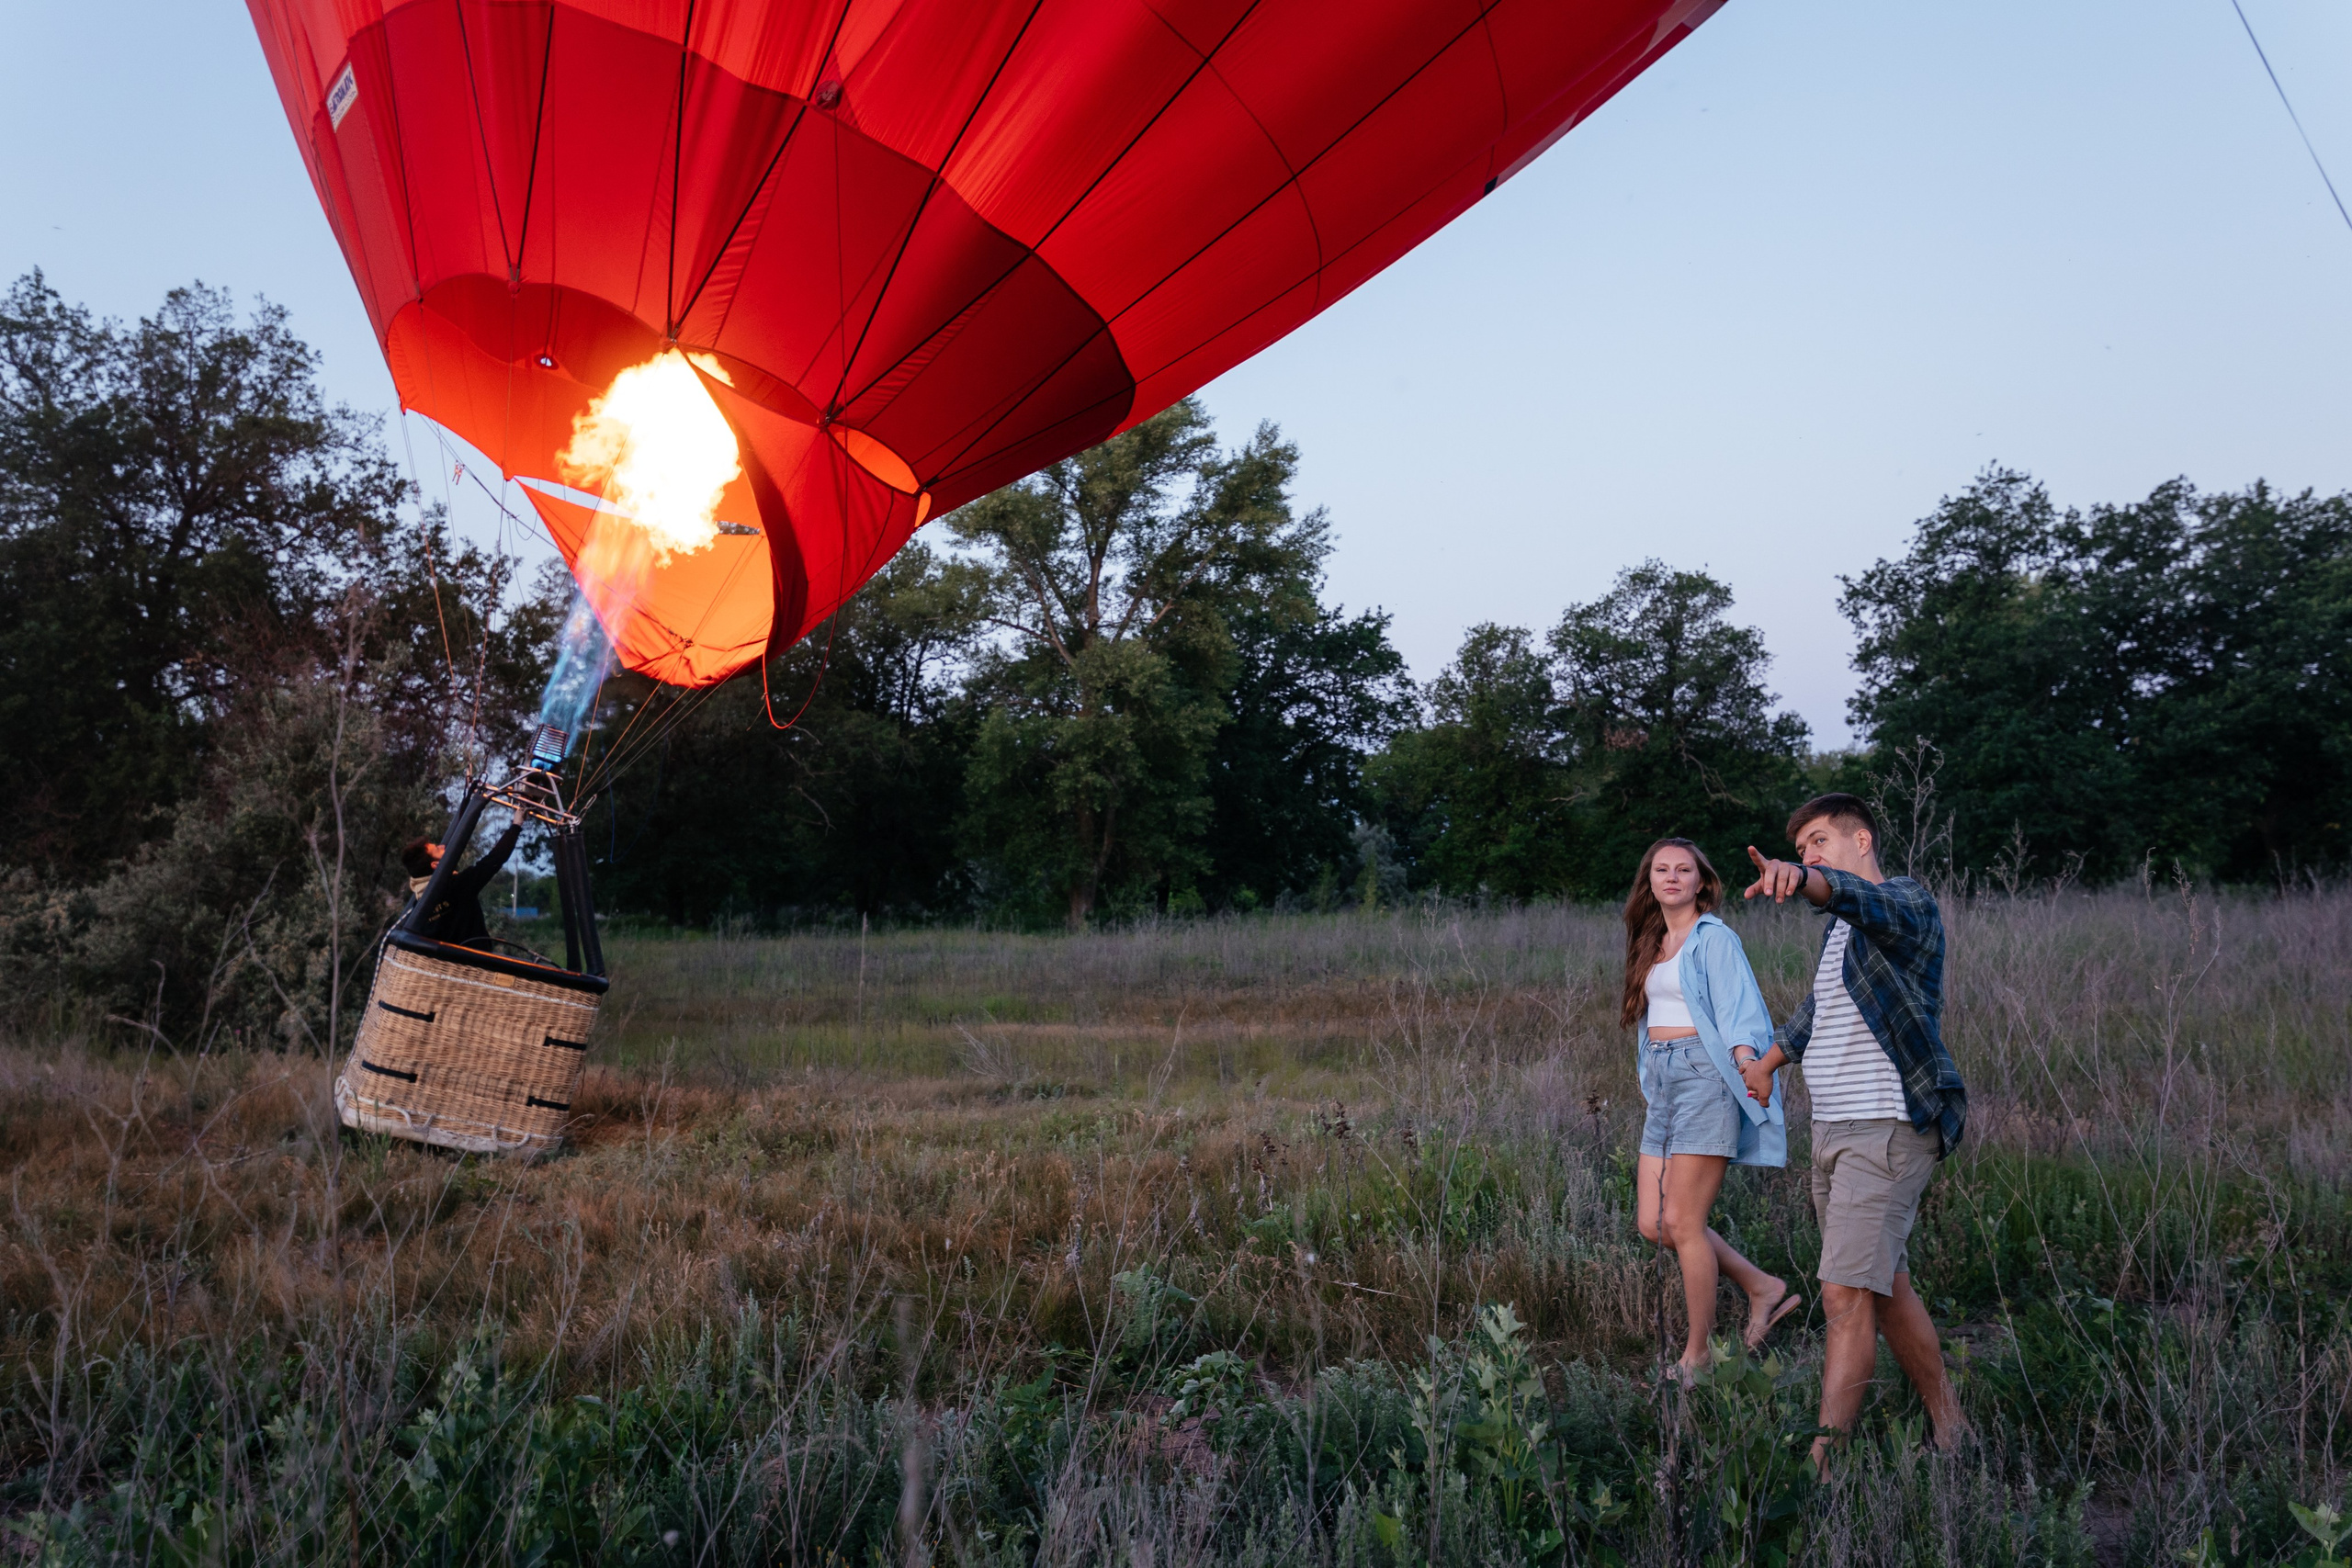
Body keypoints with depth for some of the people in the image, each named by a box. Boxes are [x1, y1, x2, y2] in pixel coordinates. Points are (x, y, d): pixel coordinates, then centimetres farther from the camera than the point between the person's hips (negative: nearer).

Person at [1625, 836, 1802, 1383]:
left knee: (1684, 1224, -6)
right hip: (1662, 1080, 8)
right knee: (1652, 1223, 5)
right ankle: (1764, 1288, 21)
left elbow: (1736, 1009, -18)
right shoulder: (1653, 944, 18)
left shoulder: (1715, 938, -5)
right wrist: (1650, 1079, 18)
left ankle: (1697, 1356, 7)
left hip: (1704, 1075, -8)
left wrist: (1747, 1062, -35)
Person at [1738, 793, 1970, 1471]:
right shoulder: (1838, 929, 18)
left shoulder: (1906, 902, -9)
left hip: (1887, 1130, -9)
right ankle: (1950, 1430, 29)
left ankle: (1821, 1459, -13)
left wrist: (1799, 879, -55)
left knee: (1848, 1296, -14)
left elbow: (1858, 898, -35)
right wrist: (1767, 1062, 47)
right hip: (1834, 1129, 10)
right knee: (1887, 1290, 16)